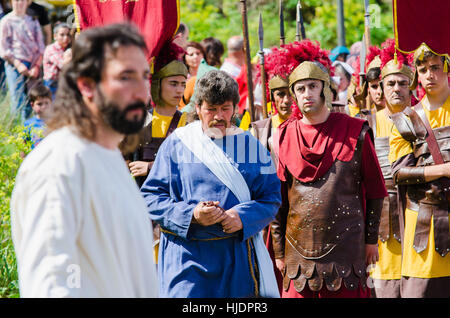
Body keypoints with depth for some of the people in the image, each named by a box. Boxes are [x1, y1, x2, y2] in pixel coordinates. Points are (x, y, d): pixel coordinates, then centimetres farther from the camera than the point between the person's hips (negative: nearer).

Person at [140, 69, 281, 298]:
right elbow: (151, 197, 1)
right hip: (187, 256, -2)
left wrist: (243, 217, -14)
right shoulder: (177, 143, 4)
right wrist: (190, 215, -15)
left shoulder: (251, 146, 9)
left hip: (237, 258, 2)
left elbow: (271, 199, 6)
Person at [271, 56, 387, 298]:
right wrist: (279, 252, 7)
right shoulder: (284, 137, 5)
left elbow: (374, 190, 6)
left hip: (346, 248, -1)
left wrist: (371, 240, 4)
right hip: (299, 249, 2)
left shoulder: (355, 132, 1)